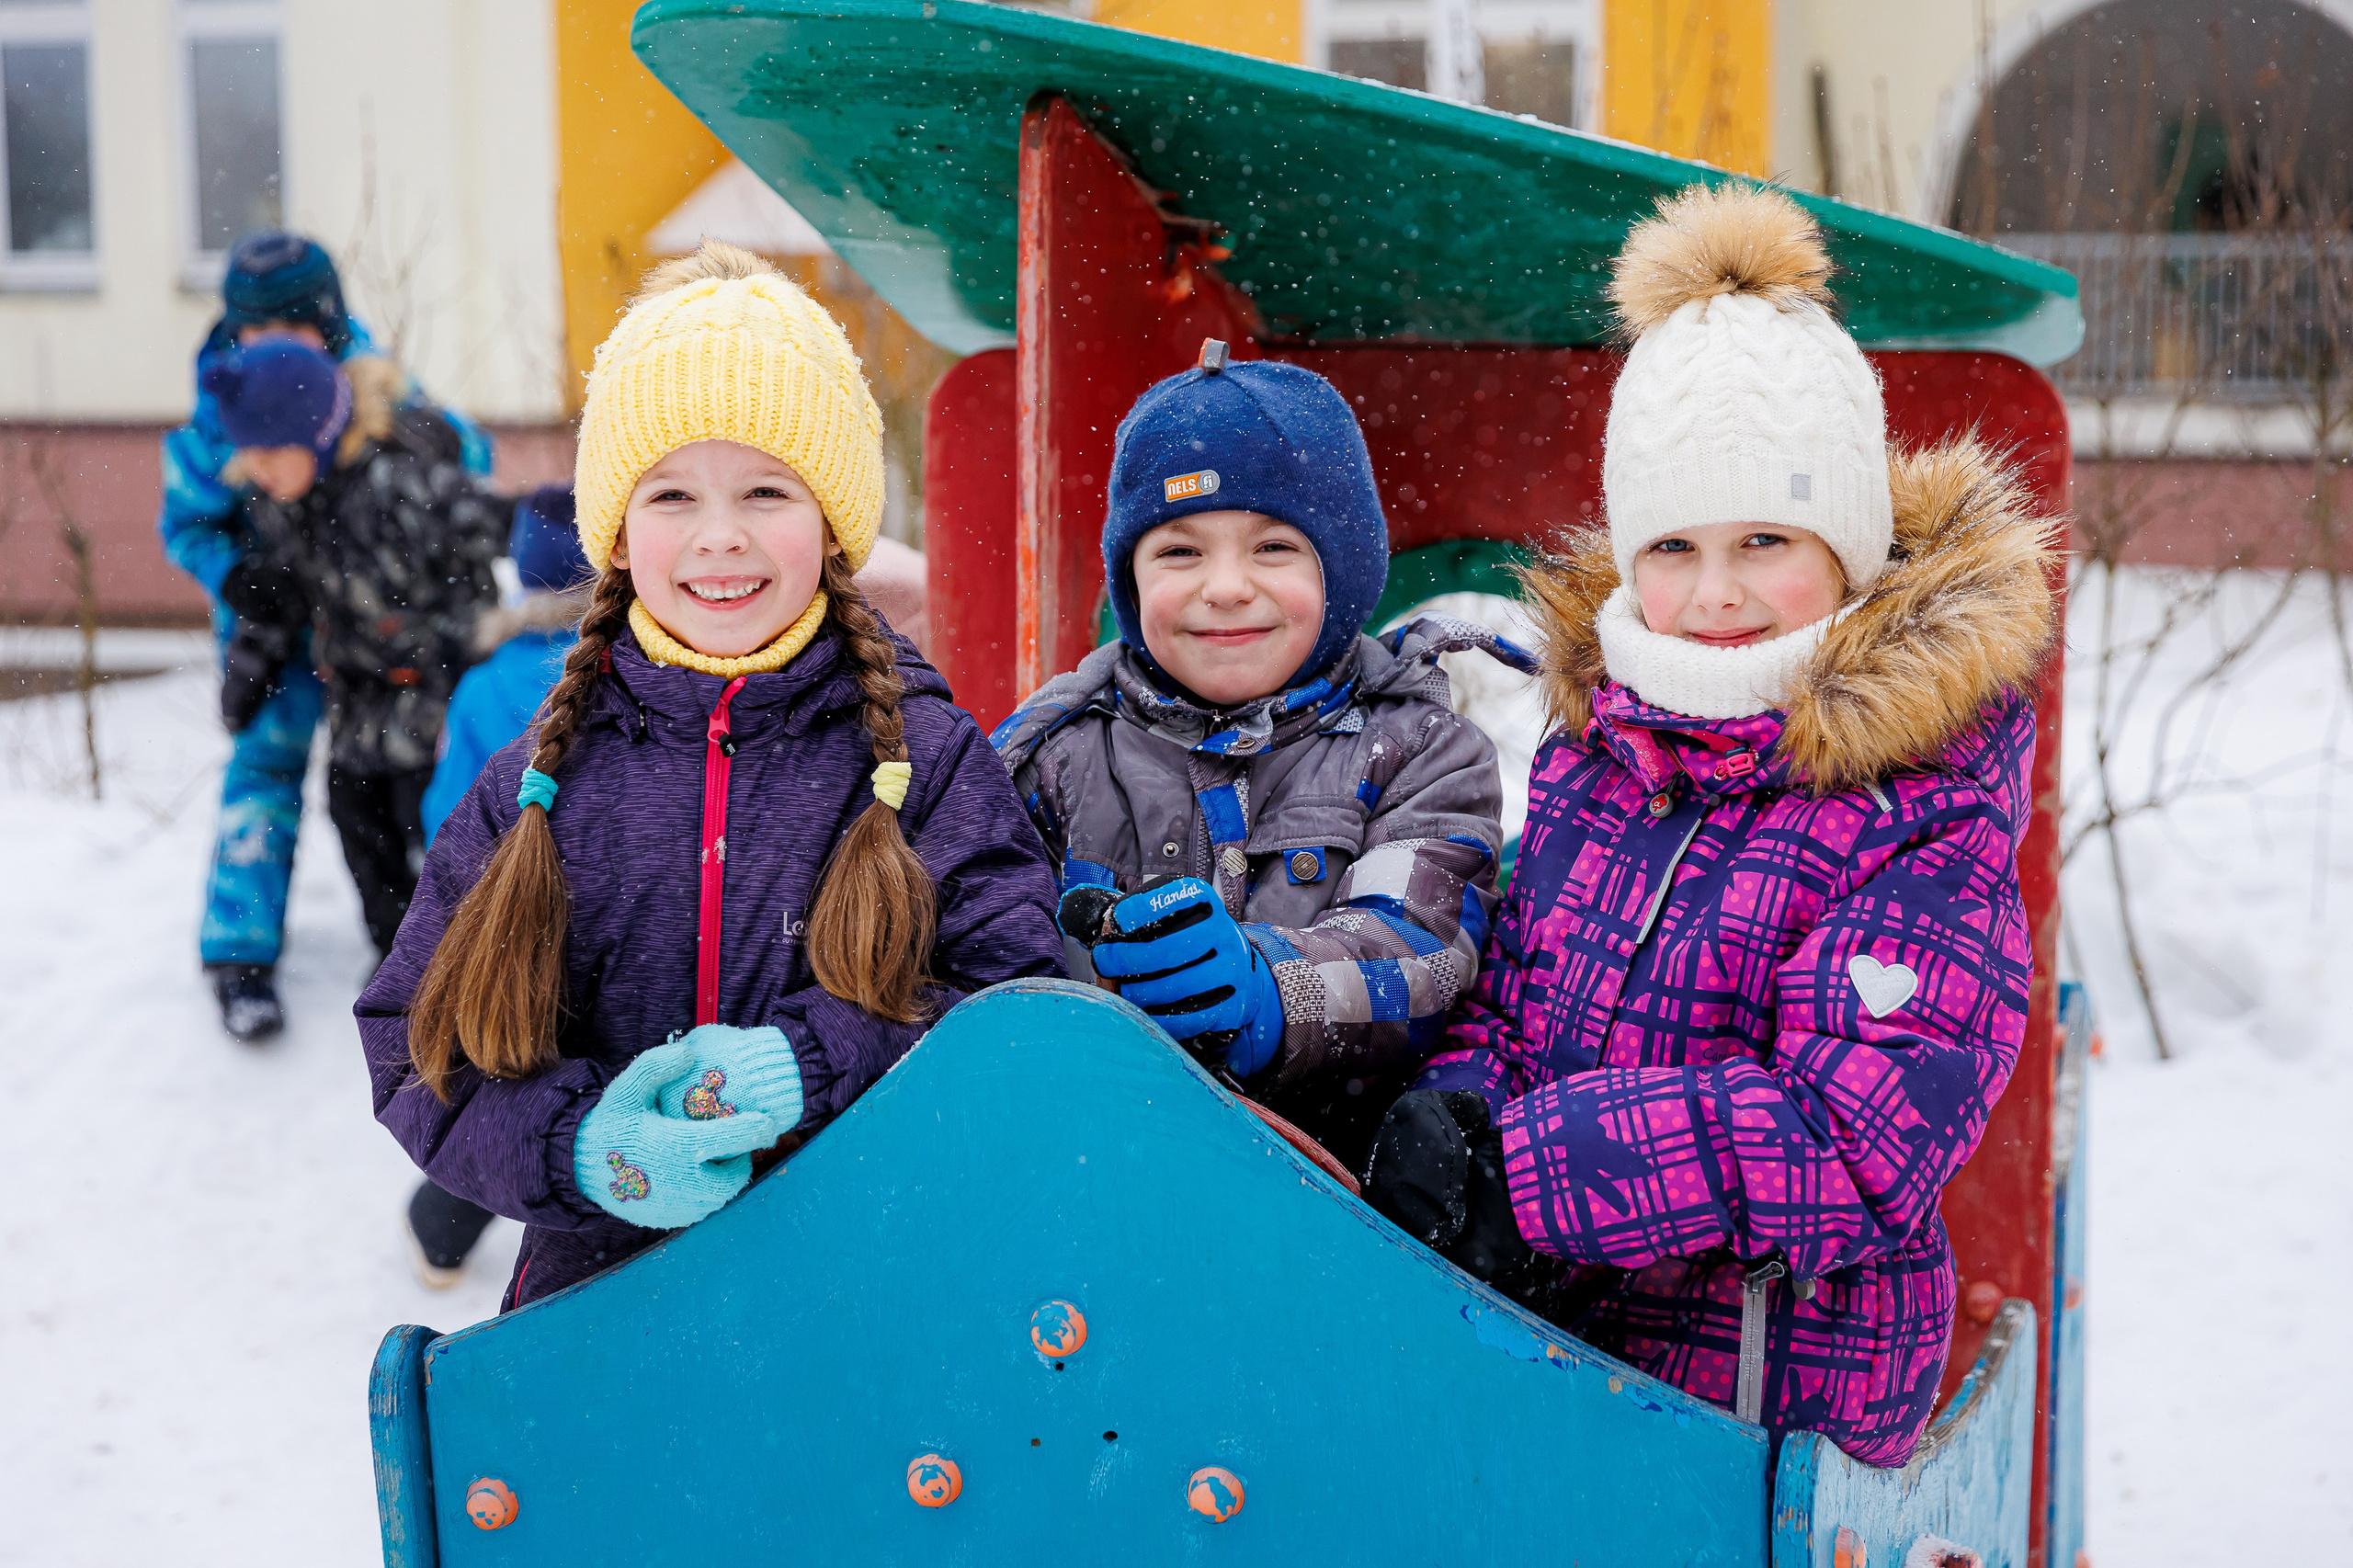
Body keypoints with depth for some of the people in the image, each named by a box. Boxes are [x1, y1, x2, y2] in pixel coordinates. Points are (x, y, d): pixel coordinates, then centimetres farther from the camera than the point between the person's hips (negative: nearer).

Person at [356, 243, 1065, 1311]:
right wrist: (572, 1147, -16)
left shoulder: (926, 756, -2)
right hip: (600, 1307, 1)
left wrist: (823, 1063, -20)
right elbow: (420, 1052, 3)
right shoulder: (541, 785, 3)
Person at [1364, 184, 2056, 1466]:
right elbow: (1499, 998, 12)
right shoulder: (1587, 753, 11)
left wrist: (1516, 1172, -22)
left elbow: (1855, 1139, -19)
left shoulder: (1921, 821, -9)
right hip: (1546, 1332, 6)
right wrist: (1455, 1114, -12)